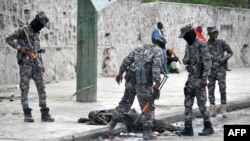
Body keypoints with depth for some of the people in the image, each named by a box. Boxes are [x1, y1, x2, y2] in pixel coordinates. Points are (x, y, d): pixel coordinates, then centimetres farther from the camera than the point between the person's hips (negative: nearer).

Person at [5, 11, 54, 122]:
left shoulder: (36, 33, 17)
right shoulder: (23, 31, -6)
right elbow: (8, 39, -13)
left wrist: (41, 65, 20)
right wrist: (19, 47, -22)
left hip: (36, 65, 6)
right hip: (25, 64, -6)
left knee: (41, 88, 0)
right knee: (25, 89, -2)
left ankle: (44, 114, 1)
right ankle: (27, 114, 2)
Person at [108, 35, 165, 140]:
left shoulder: (141, 48, 20)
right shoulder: (158, 51, 3)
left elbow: (127, 59, 16)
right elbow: (156, 66, -13)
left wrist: (120, 72, 22)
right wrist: (157, 83, -18)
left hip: (131, 78, 6)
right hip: (144, 81, -6)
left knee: (126, 101, 21)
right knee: (148, 106, 2)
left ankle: (112, 123, 24)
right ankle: (147, 132, -1)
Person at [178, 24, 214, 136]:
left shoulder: (201, 45, -14)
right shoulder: (188, 45, 12)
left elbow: (207, 62, -18)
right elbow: (185, 60, 19)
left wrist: (204, 78, -23)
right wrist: (186, 60, -6)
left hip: (199, 79, -8)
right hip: (190, 78, 8)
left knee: (201, 104, -3)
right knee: (188, 104, 4)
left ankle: (208, 127, 7)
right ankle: (188, 128, 6)